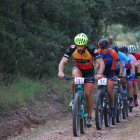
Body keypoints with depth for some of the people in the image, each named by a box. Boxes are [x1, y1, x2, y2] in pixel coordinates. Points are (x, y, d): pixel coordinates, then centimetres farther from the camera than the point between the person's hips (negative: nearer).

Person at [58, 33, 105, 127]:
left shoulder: (91, 50, -29)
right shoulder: (72, 49, -24)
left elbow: (101, 63, -31)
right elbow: (63, 62, -24)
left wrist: (100, 74, -50)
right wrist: (61, 72, -44)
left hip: (89, 71, -1)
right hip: (78, 68, 1)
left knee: (88, 93, -9)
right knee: (76, 78, -36)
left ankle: (89, 117, 4)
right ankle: (74, 98, -13)